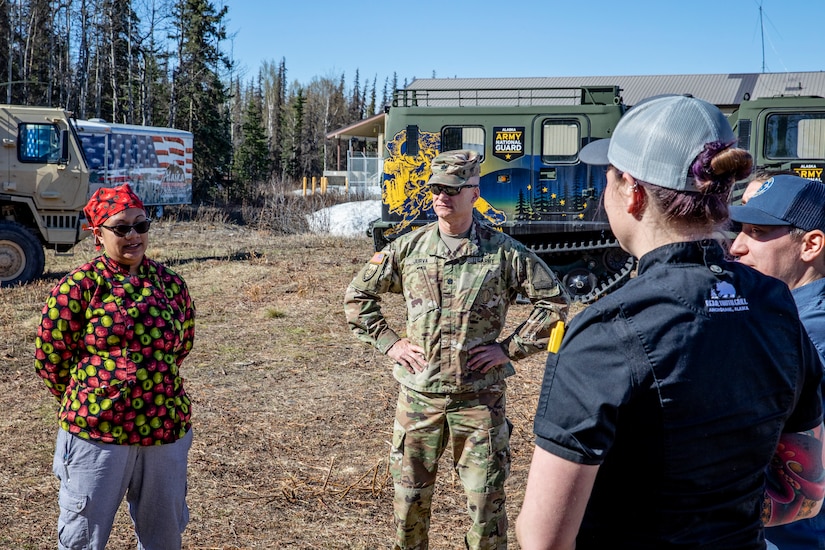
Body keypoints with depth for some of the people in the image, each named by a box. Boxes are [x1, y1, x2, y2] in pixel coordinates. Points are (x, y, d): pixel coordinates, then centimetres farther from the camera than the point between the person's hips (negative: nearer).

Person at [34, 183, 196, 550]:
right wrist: (83, 402, 8)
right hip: (96, 436, -3)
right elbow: (48, 357, -2)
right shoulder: (76, 287, -9)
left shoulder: (170, 284, 3)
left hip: (168, 432, 4)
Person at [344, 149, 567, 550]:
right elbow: (358, 295, 12)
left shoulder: (504, 252, -5)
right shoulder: (408, 248, 2)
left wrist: (511, 347, -6)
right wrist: (388, 342, 2)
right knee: (410, 493, 13)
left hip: (480, 394, -2)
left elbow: (553, 302, -1)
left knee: (486, 497, 7)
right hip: (418, 392, 2)